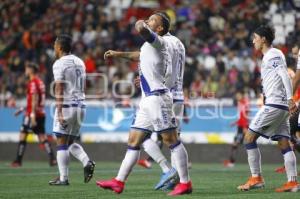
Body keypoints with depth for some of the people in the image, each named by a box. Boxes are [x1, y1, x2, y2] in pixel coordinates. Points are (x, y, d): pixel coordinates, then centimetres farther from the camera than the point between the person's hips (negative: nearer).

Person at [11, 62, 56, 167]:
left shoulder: (33, 82, -12)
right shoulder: (40, 82, 15)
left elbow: (34, 99, -20)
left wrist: (32, 116, -23)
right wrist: (23, 109, 27)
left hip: (32, 114, -8)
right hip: (41, 113, 8)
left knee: (22, 136, -1)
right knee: (42, 137, 6)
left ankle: (18, 161, 1)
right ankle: (52, 158, -6)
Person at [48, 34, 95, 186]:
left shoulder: (59, 64, -9)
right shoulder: (79, 62, 15)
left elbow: (59, 89, -15)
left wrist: (59, 112, -18)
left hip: (67, 105, -7)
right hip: (80, 105, 7)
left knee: (62, 143, 0)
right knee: (71, 142, 16)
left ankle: (63, 178, -1)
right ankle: (87, 162, -7)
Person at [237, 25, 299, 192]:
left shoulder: (272, 55, -8)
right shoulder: (273, 55, 21)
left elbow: (285, 76, -19)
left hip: (274, 104, -10)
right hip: (282, 106, 10)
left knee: (249, 138, -5)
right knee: (284, 143, 5)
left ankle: (256, 179, -5)